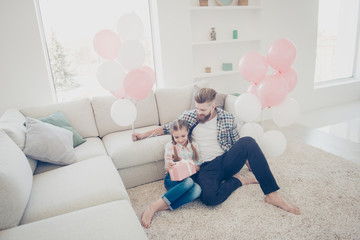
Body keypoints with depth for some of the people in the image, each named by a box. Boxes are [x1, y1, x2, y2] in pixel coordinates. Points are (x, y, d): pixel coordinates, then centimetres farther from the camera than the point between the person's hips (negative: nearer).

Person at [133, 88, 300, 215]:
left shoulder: (227, 118, 5)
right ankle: (238, 180, -5)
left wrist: (252, 164, 10)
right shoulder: (189, 116, 5)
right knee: (209, 197, -35)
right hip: (206, 167, -1)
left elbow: (238, 145, 13)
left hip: (227, 160, 2)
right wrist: (144, 134, 12)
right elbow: (169, 127, 17)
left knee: (248, 141, -30)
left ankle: (272, 194, -22)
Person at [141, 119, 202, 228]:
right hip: (173, 179, -3)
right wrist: (168, 166, -26)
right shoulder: (170, 146, 5)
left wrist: (197, 167, -11)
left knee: (197, 189, -33)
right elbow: (168, 168, 0)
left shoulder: (194, 146, 13)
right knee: (189, 182, -38)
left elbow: (197, 165, 15)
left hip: (189, 177, 3)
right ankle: (153, 206, -39)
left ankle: (160, 207, -36)